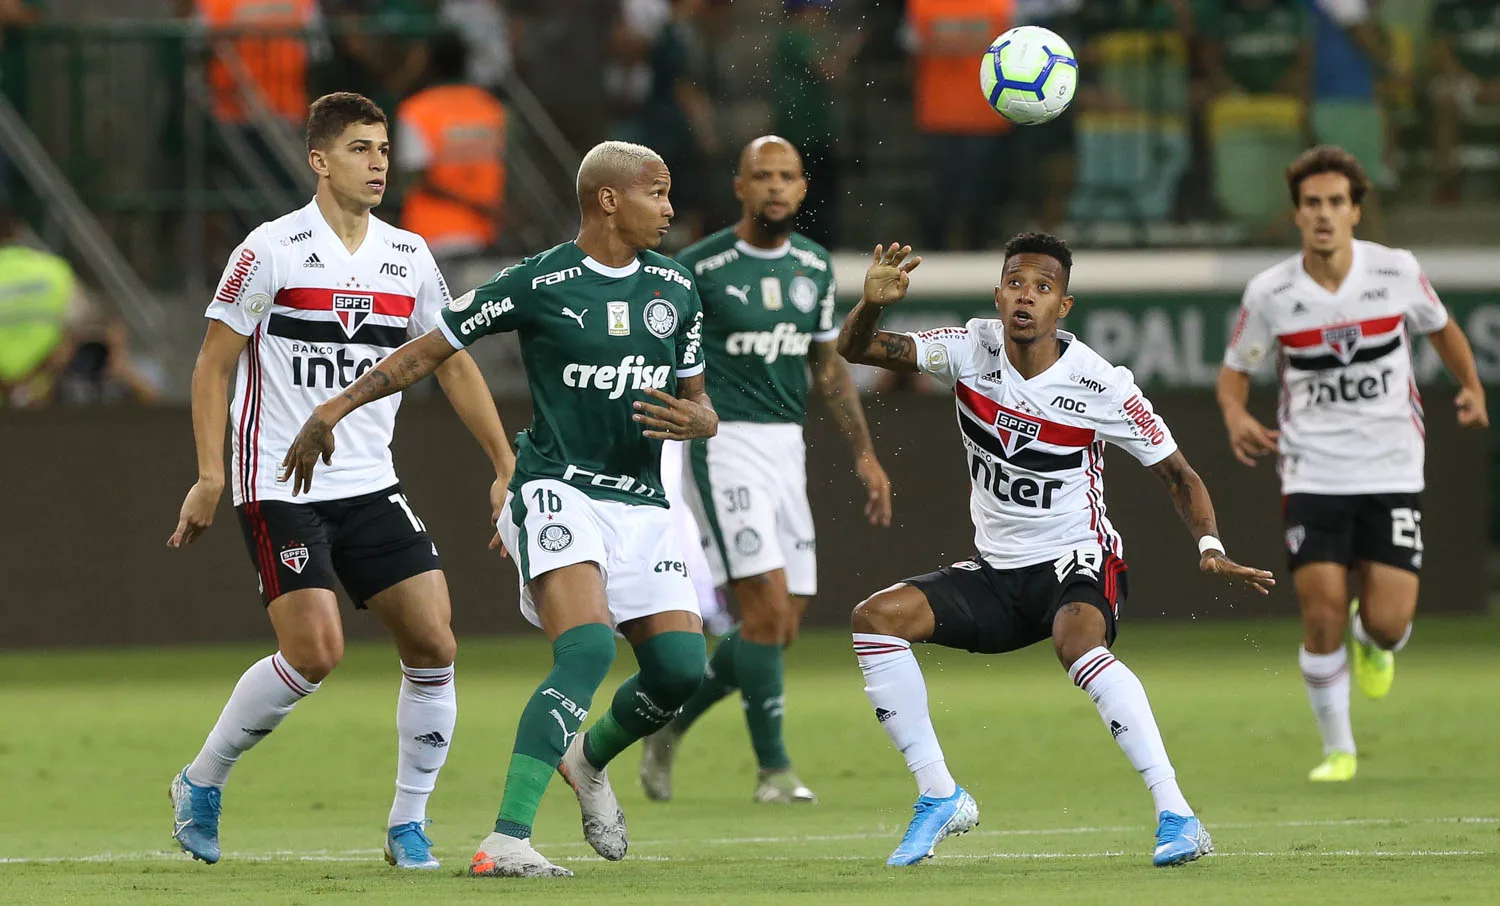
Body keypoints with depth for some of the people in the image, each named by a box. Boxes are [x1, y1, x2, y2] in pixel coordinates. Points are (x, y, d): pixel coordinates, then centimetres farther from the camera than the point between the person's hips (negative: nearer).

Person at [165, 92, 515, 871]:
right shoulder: (271, 251, -8)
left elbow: (453, 366, 15)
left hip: (370, 487, 5)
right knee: (315, 652, -17)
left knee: (432, 642, -7)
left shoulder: (408, 256, 8)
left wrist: (506, 465, 10)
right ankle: (200, 785, 5)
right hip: (279, 487, -5)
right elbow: (212, 366, -4)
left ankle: (408, 826, 6)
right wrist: (210, 476, -10)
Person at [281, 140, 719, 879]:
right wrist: (334, 409, -3)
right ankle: (505, 841, -33)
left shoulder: (676, 289, 10)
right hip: (557, 491, -6)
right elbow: (431, 349, 1)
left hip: (642, 505, 6)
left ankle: (589, 761, 30)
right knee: (588, 650, -27)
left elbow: (699, 402, 18)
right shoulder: (539, 284, -6)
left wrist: (693, 421, -7)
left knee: (682, 671, -5)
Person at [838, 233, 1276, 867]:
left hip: (1077, 562, -5)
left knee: (1077, 640, -38)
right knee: (875, 617, -14)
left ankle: (1176, 816, -37)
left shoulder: (1101, 386, -14)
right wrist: (872, 303, -28)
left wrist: (1210, 549, -22)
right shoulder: (971, 350, -5)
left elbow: (1176, 473, -5)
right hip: (995, 571, 5)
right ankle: (940, 798, -4)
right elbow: (853, 349, -5)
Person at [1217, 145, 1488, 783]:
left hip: (1392, 472, 0)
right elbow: (1235, 369, 9)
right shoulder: (1270, 293, -4)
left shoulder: (1397, 271, -3)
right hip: (1312, 476, 0)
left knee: (1388, 623, -9)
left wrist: (1472, 388, 1)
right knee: (1322, 618, -11)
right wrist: (1236, 415, -13)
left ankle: (1374, 645, 31)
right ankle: (1337, 749, 10)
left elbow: (1440, 327, 17)